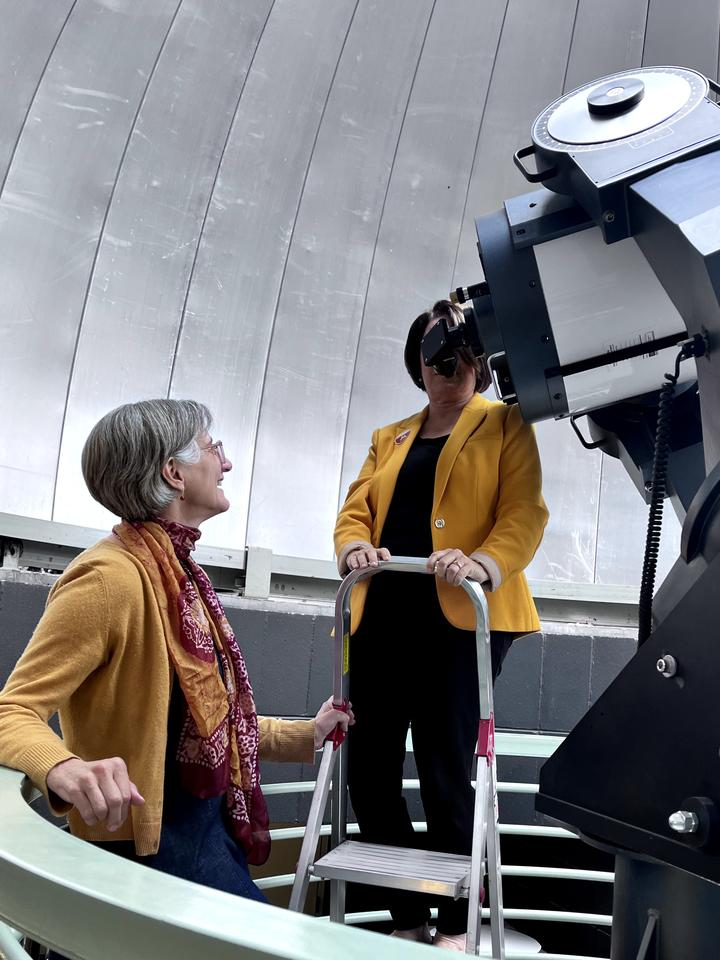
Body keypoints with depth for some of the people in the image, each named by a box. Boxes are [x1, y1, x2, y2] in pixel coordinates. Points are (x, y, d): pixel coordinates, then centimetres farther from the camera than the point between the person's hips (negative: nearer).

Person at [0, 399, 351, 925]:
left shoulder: (177, 571, 10)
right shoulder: (111, 576, -19)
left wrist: (301, 735, 19)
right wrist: (62, 768, -43)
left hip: (208, 821, 9)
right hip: (151, 839, -9)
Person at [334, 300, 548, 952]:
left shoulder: (505, 425, 11)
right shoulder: (389, 439, 25)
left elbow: (525, 512, -2)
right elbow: (356, 509, 14)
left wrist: (485, 563, -21)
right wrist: (354, 547, -9)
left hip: (460, 615, -5)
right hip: (383, 615, 5)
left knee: (445, 774, -6)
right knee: (368, 771, 1)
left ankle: (457, 928, 13)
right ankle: (409, 922, 18)